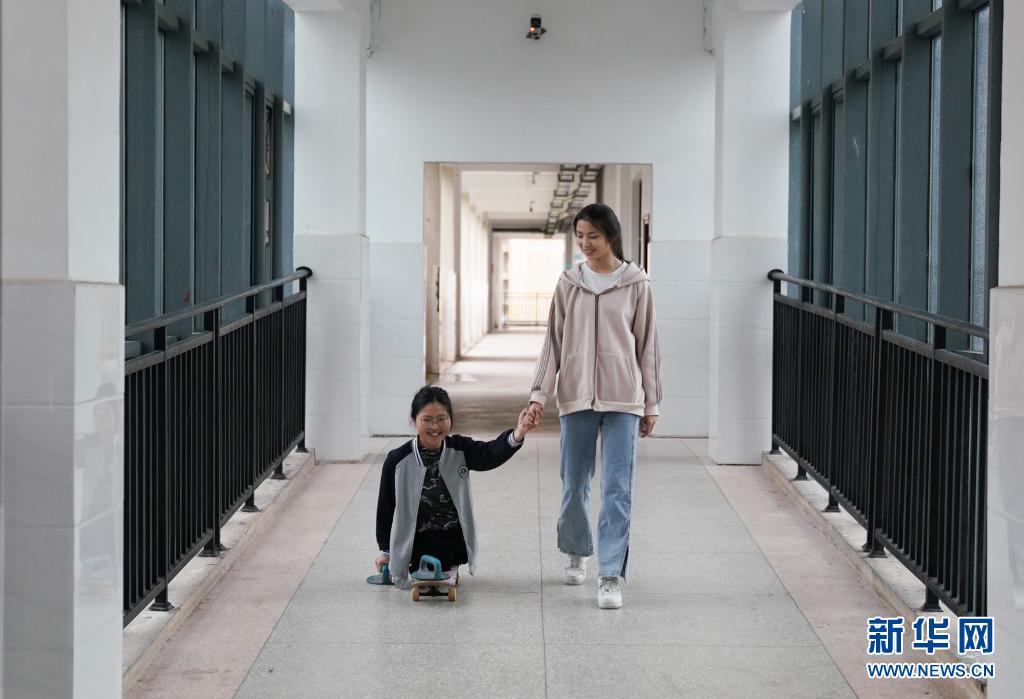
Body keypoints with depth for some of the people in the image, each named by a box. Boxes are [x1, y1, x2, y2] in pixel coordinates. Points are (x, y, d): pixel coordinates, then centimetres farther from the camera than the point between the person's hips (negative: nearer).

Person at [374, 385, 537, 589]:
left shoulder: (460, 450, -4)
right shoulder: (398, 461, -8)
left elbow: (491, 453, -24)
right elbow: (386, 507, 2)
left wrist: (518, 433, -46)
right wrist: (386, 551, 10)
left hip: (456, 537, 3)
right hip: (420, 540, -3)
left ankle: (447, 566, 14)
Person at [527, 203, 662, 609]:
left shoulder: (636, 285, 0)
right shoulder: (569, 284, 5)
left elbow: (647, 346, 3)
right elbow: (554, 343, 6)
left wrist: (651, 404, 4)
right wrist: (539, 394, -2)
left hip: (623, 398, -2)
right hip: (577, 396, 2)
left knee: (617, 488, -5)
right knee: (574, 484, 11)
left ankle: (611, 576, -3)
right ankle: (577, 553, 35)